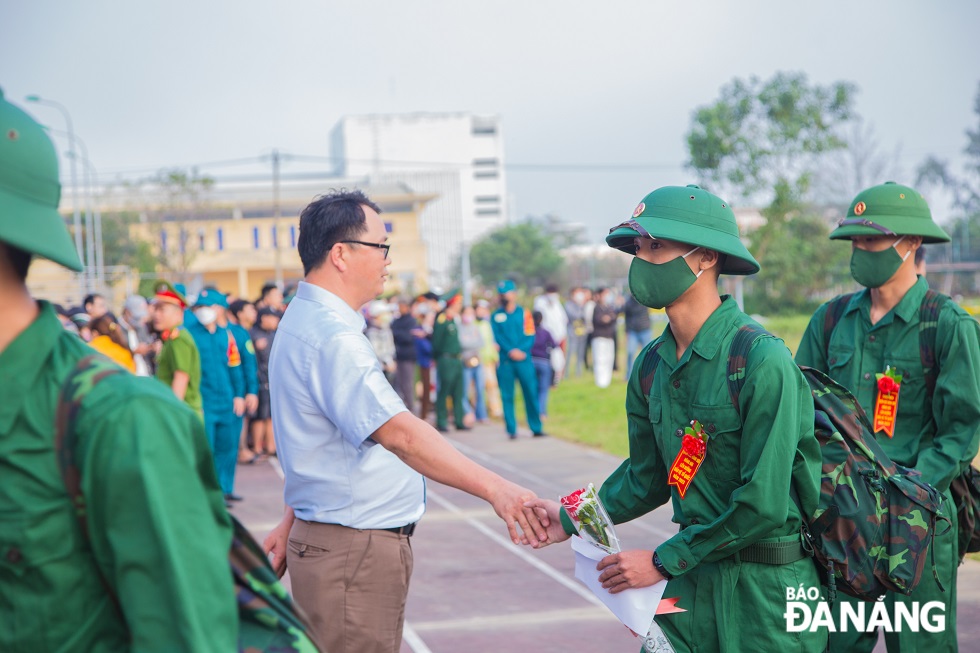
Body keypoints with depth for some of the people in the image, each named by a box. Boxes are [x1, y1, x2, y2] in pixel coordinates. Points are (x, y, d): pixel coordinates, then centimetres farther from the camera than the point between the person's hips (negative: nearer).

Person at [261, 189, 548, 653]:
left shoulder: (308, 321, 15)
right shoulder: (332, 336, -21)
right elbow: (399, 434, -31)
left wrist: (293, 524, 24)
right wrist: (493, 488, -35)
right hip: (354, 552, -11)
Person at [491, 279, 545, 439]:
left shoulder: (524, 313, 8)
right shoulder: (496, 316, 10)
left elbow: (530, 336, 1)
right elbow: (497, 337, -1)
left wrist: (521, 351, -15)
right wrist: (511, 351, -14)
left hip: (524, 359, 0)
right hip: (505, 361, 1)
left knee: (531, 393, -2)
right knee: (507, 396, 0)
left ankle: (536, 427, 6)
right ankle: (511, 430, 5)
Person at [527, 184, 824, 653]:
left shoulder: (761, 360, -20)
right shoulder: (652, 366, 3)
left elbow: (764, 504, -21)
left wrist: (664, 561, -15)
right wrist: (573, 519, 3)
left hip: (767, 582, -6)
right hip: (693, 579, 6)